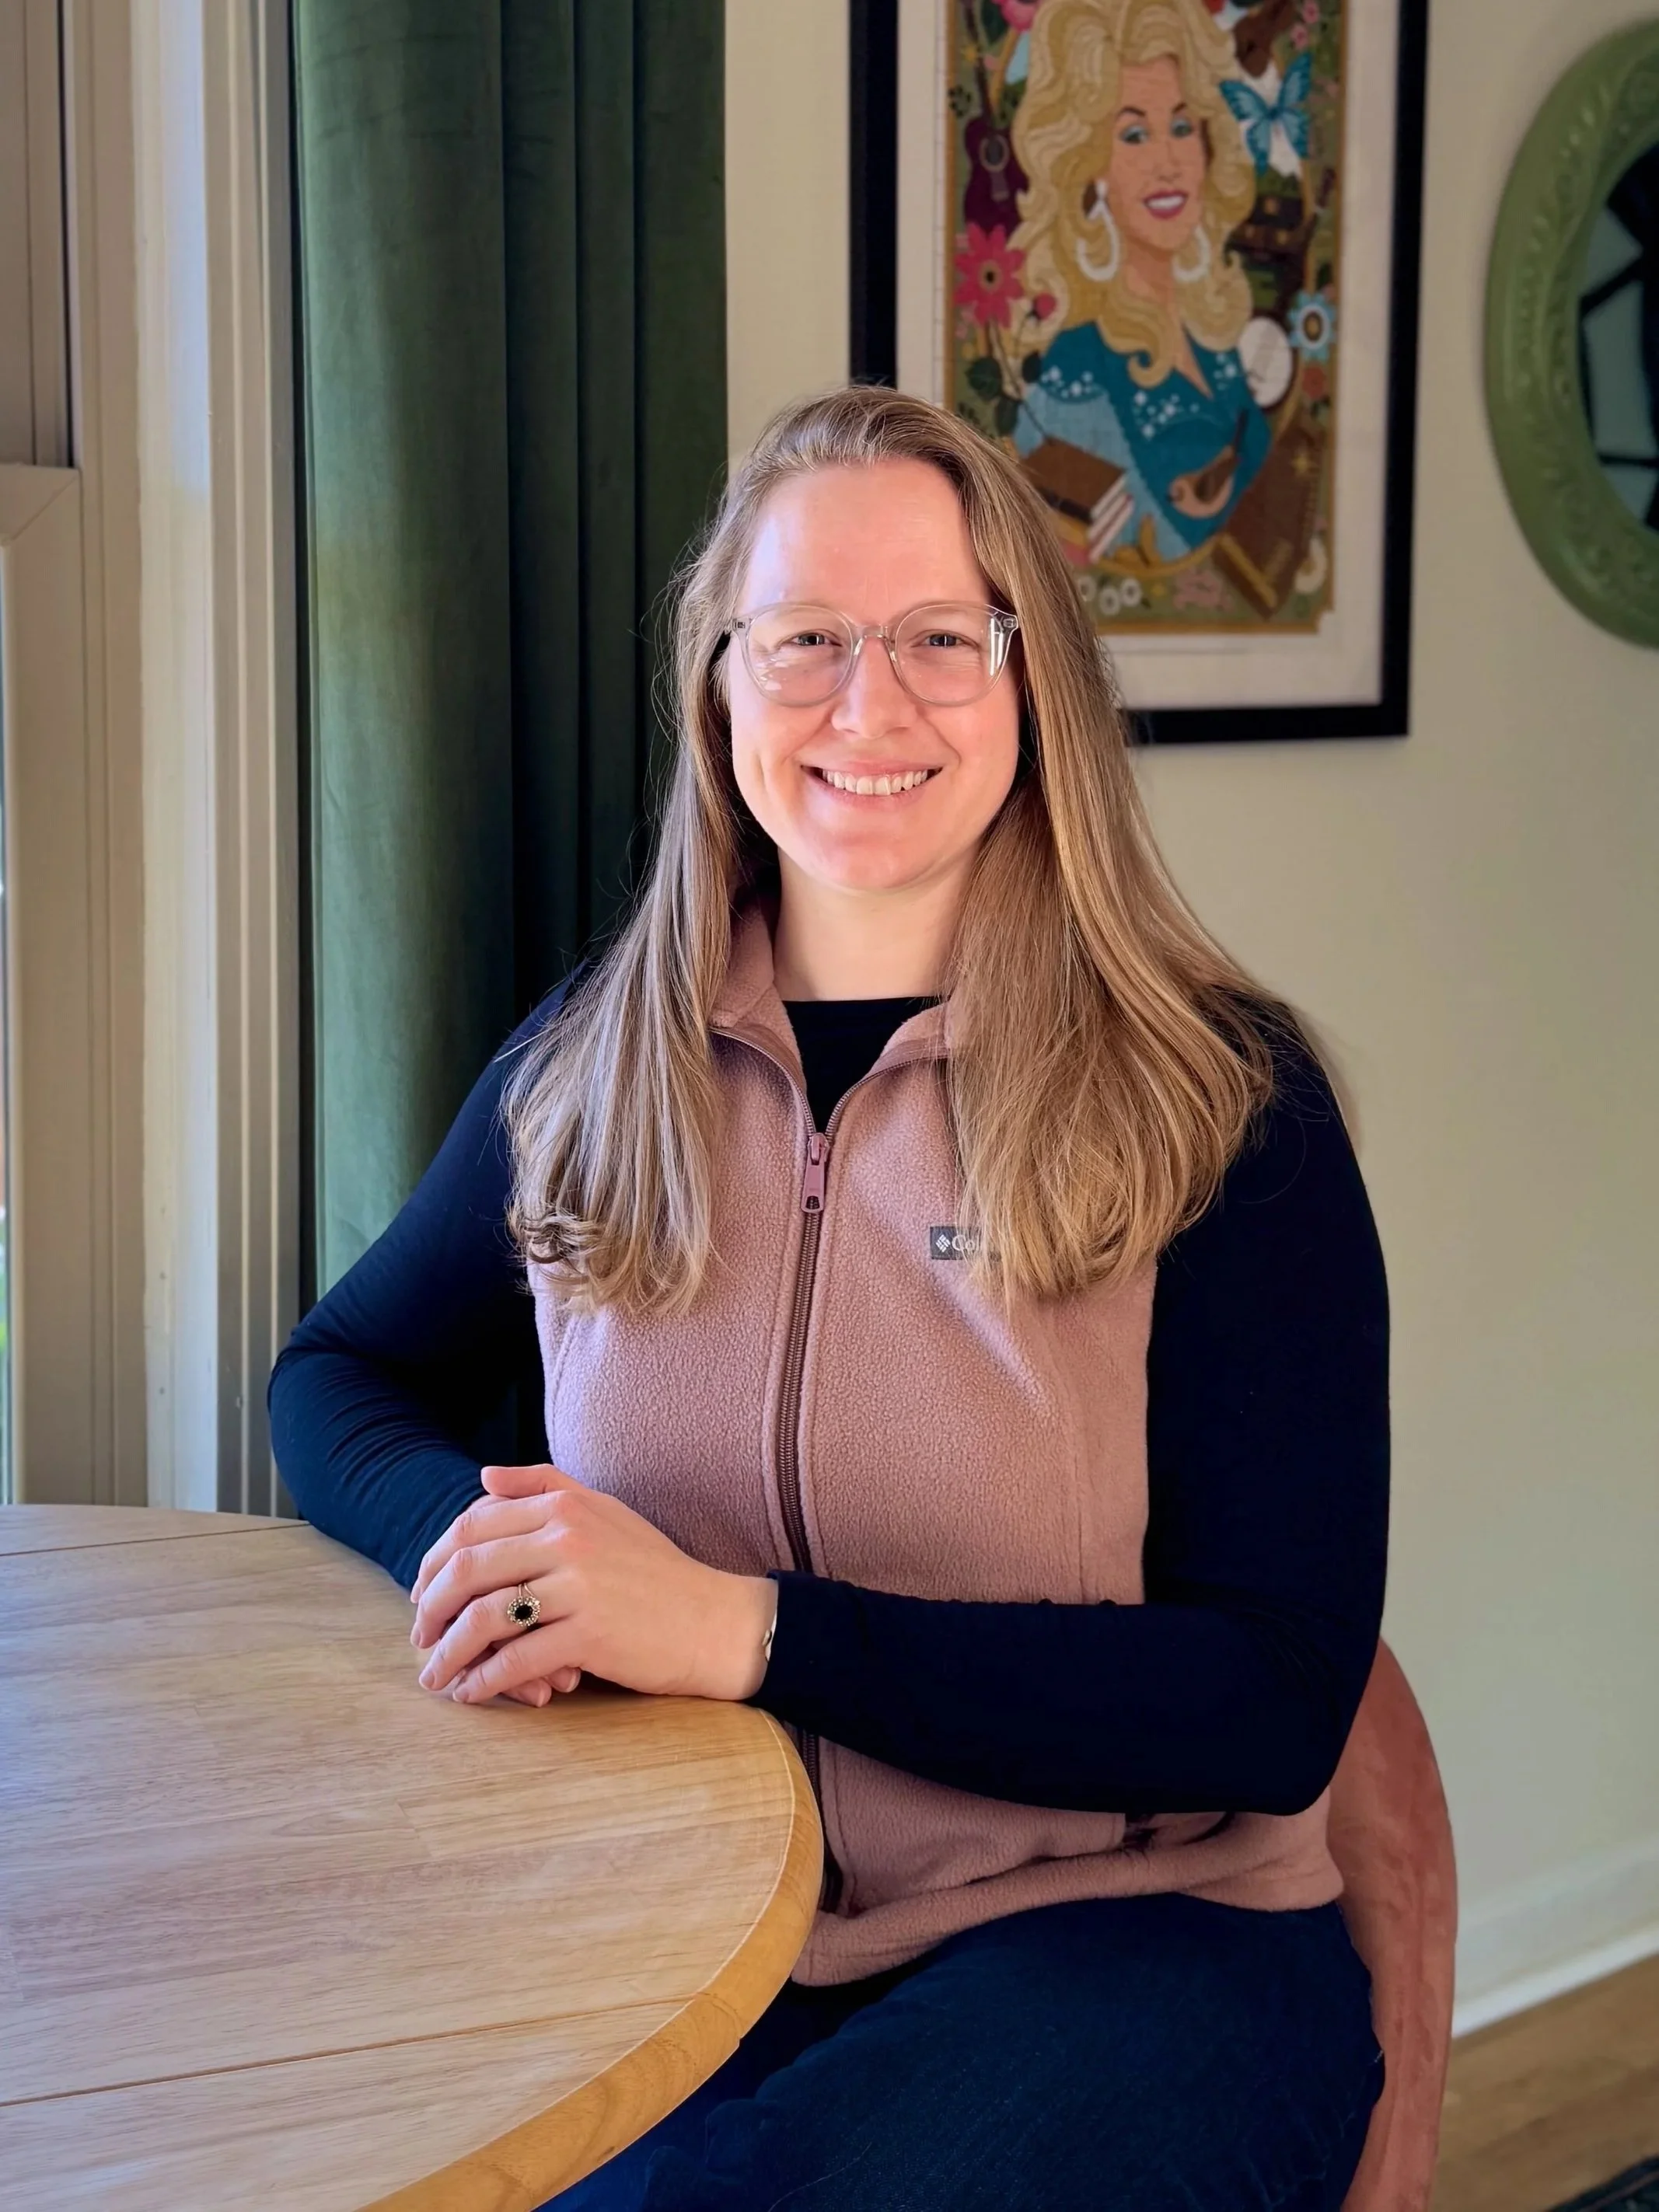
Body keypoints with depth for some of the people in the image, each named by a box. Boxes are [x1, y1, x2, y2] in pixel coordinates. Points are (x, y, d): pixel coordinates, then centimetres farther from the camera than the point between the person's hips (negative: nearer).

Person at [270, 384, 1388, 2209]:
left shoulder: (1218, 1099, -5)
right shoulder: (591, 1068, 7)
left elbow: (1276, 1702, -11)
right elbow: (339, 1378, 20)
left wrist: (741, 1627, -22)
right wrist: (464, 1536, -7)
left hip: (1121, 1933, -3)